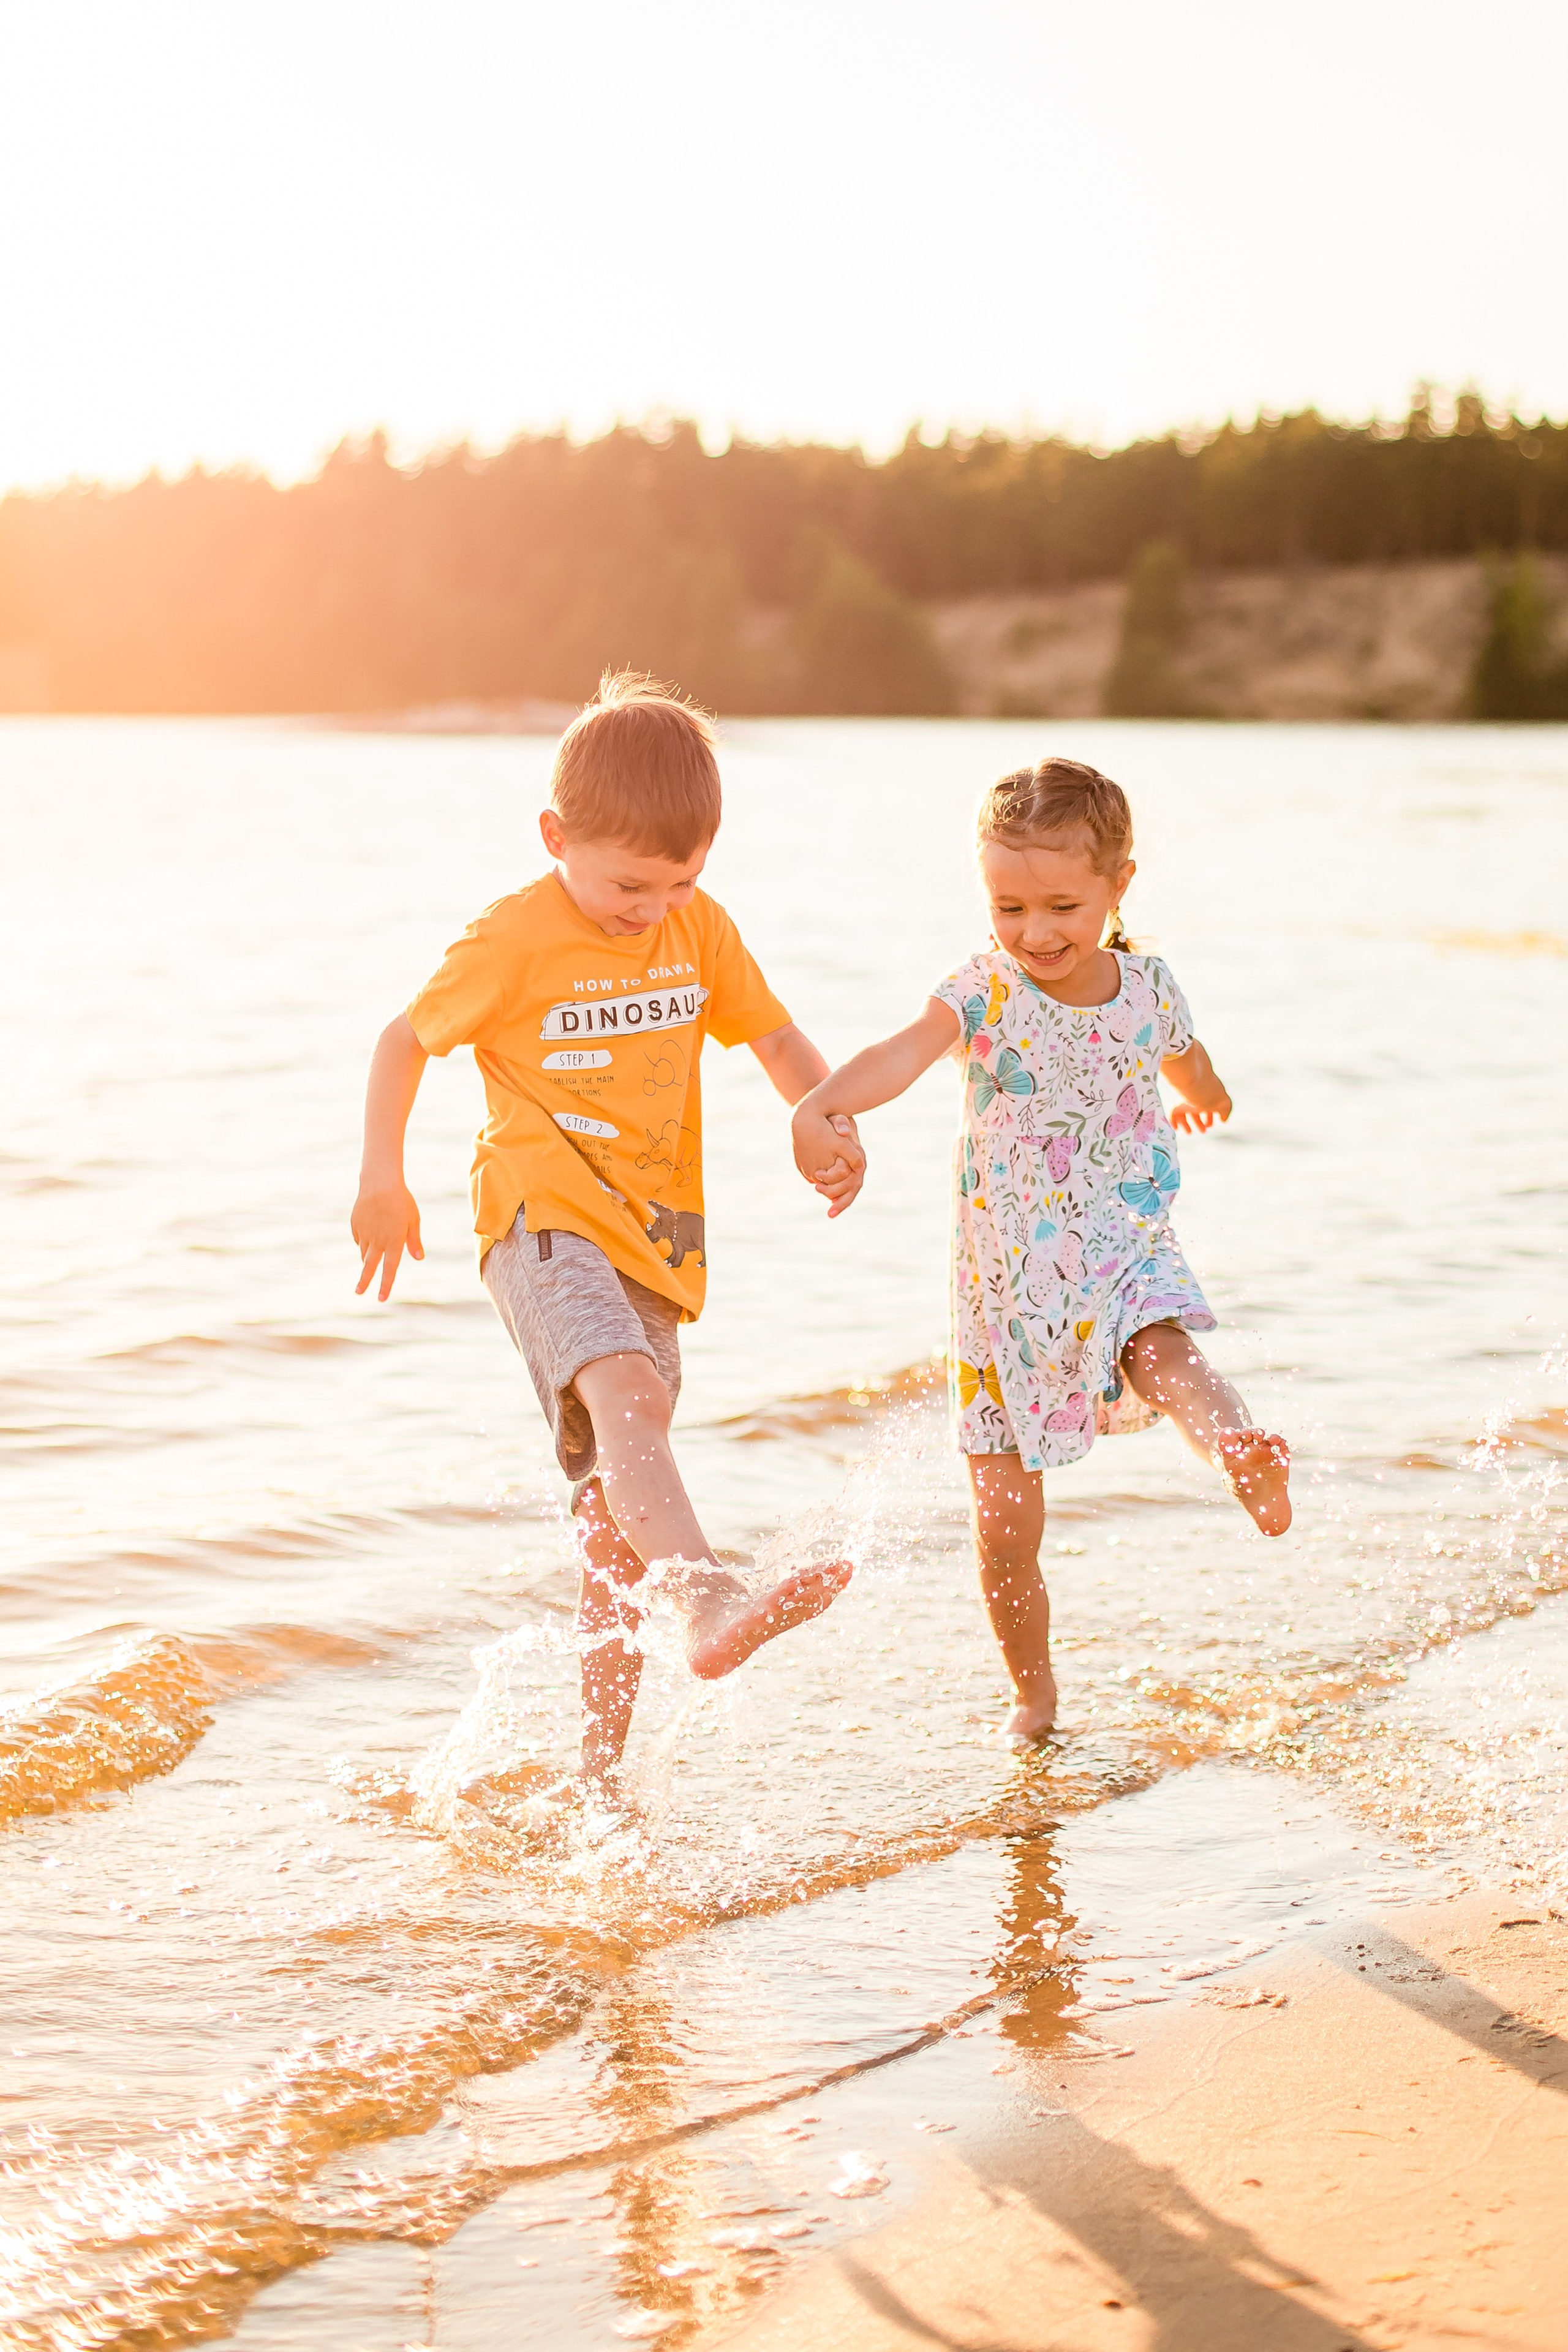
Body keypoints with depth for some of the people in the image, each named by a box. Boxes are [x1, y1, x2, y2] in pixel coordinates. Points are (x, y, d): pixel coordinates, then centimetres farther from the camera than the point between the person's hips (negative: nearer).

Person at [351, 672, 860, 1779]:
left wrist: (831, 1123, -5)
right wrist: (384, 1180, 0)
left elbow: (775, 1035, 14)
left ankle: (602, 1758, 20)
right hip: (545, 1221, -6)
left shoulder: (702, 929, 5)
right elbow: (408, 1038, 3)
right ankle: (712, 1603, -57)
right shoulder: (514, 942, -8)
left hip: (654, 1243, 6)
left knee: (615, 1519, 10)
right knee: (627, 1394, -35)